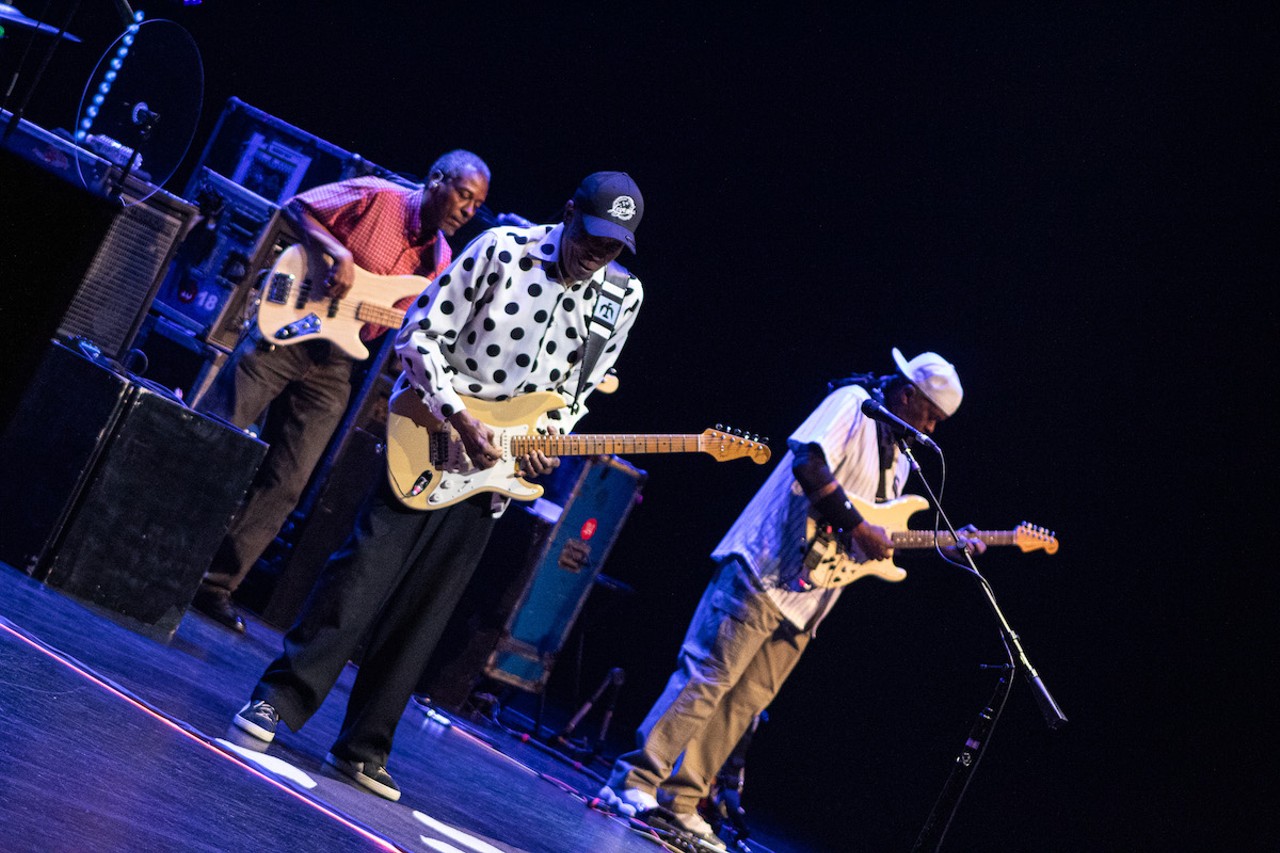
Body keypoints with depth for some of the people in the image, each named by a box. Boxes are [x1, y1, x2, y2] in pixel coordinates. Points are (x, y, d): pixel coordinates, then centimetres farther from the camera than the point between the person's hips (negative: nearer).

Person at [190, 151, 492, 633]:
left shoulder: (439, 260, 10)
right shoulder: (376, 197, -7)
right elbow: (295, 207, -8)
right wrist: (337, 252, -20)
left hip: (333, 365, 5)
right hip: (285, 334, -5)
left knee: (283, 485, 3)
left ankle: (216, 585, 10)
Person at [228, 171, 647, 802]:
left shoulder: (624, 296, 1)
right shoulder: (503, 249, -11)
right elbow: (421, 335, -10)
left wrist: (546, 443, -5)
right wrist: (461, 420, -18)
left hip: (496, 465, 4)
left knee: (423, 612, 5)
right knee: (363, 573, -10)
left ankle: (363, 748, 9)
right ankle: (275, 700, -2)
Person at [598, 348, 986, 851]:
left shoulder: (899, 459, 23)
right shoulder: (853, 405, -4)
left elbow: (887, 535, 25)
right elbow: (809, 459, -20)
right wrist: (856, 526, -18)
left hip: (806, 596, 9)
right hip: (767, 568, -9)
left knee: (745, 702, 6)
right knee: (708, 677, -12)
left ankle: (681, 801, 9)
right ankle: (635, 784, -11)